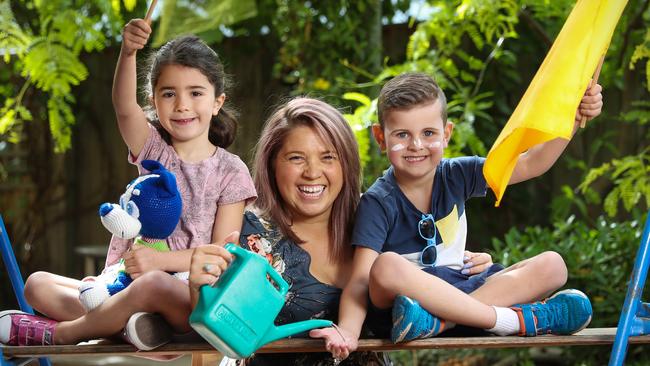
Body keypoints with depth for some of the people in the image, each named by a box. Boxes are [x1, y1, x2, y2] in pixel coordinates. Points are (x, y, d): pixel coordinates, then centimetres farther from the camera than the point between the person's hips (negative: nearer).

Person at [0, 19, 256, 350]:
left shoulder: (231, 172, 0)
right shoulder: (153, 150, 8)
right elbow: (125, 107, -14)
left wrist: (159, 260, -20)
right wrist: (128, 53, -34)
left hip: (191, 298, -5)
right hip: (125, 281, 5)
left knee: (154, 285, -38)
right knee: (37, 284, -5)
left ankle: (57, 333, -18)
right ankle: (124, 319, -29)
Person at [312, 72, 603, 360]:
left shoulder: (456, 176, 4)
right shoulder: (378, 203, -9)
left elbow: (531, 164, 4)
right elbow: (361, 278, -18)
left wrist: (574, 118, -10)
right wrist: (348, 330, -36)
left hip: (461, 292, 5)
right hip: (401, 302, -5)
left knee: (552, 265, -10)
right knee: (386, 266, -37)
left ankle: (437, 321, -31)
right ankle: (514, 320, -32)